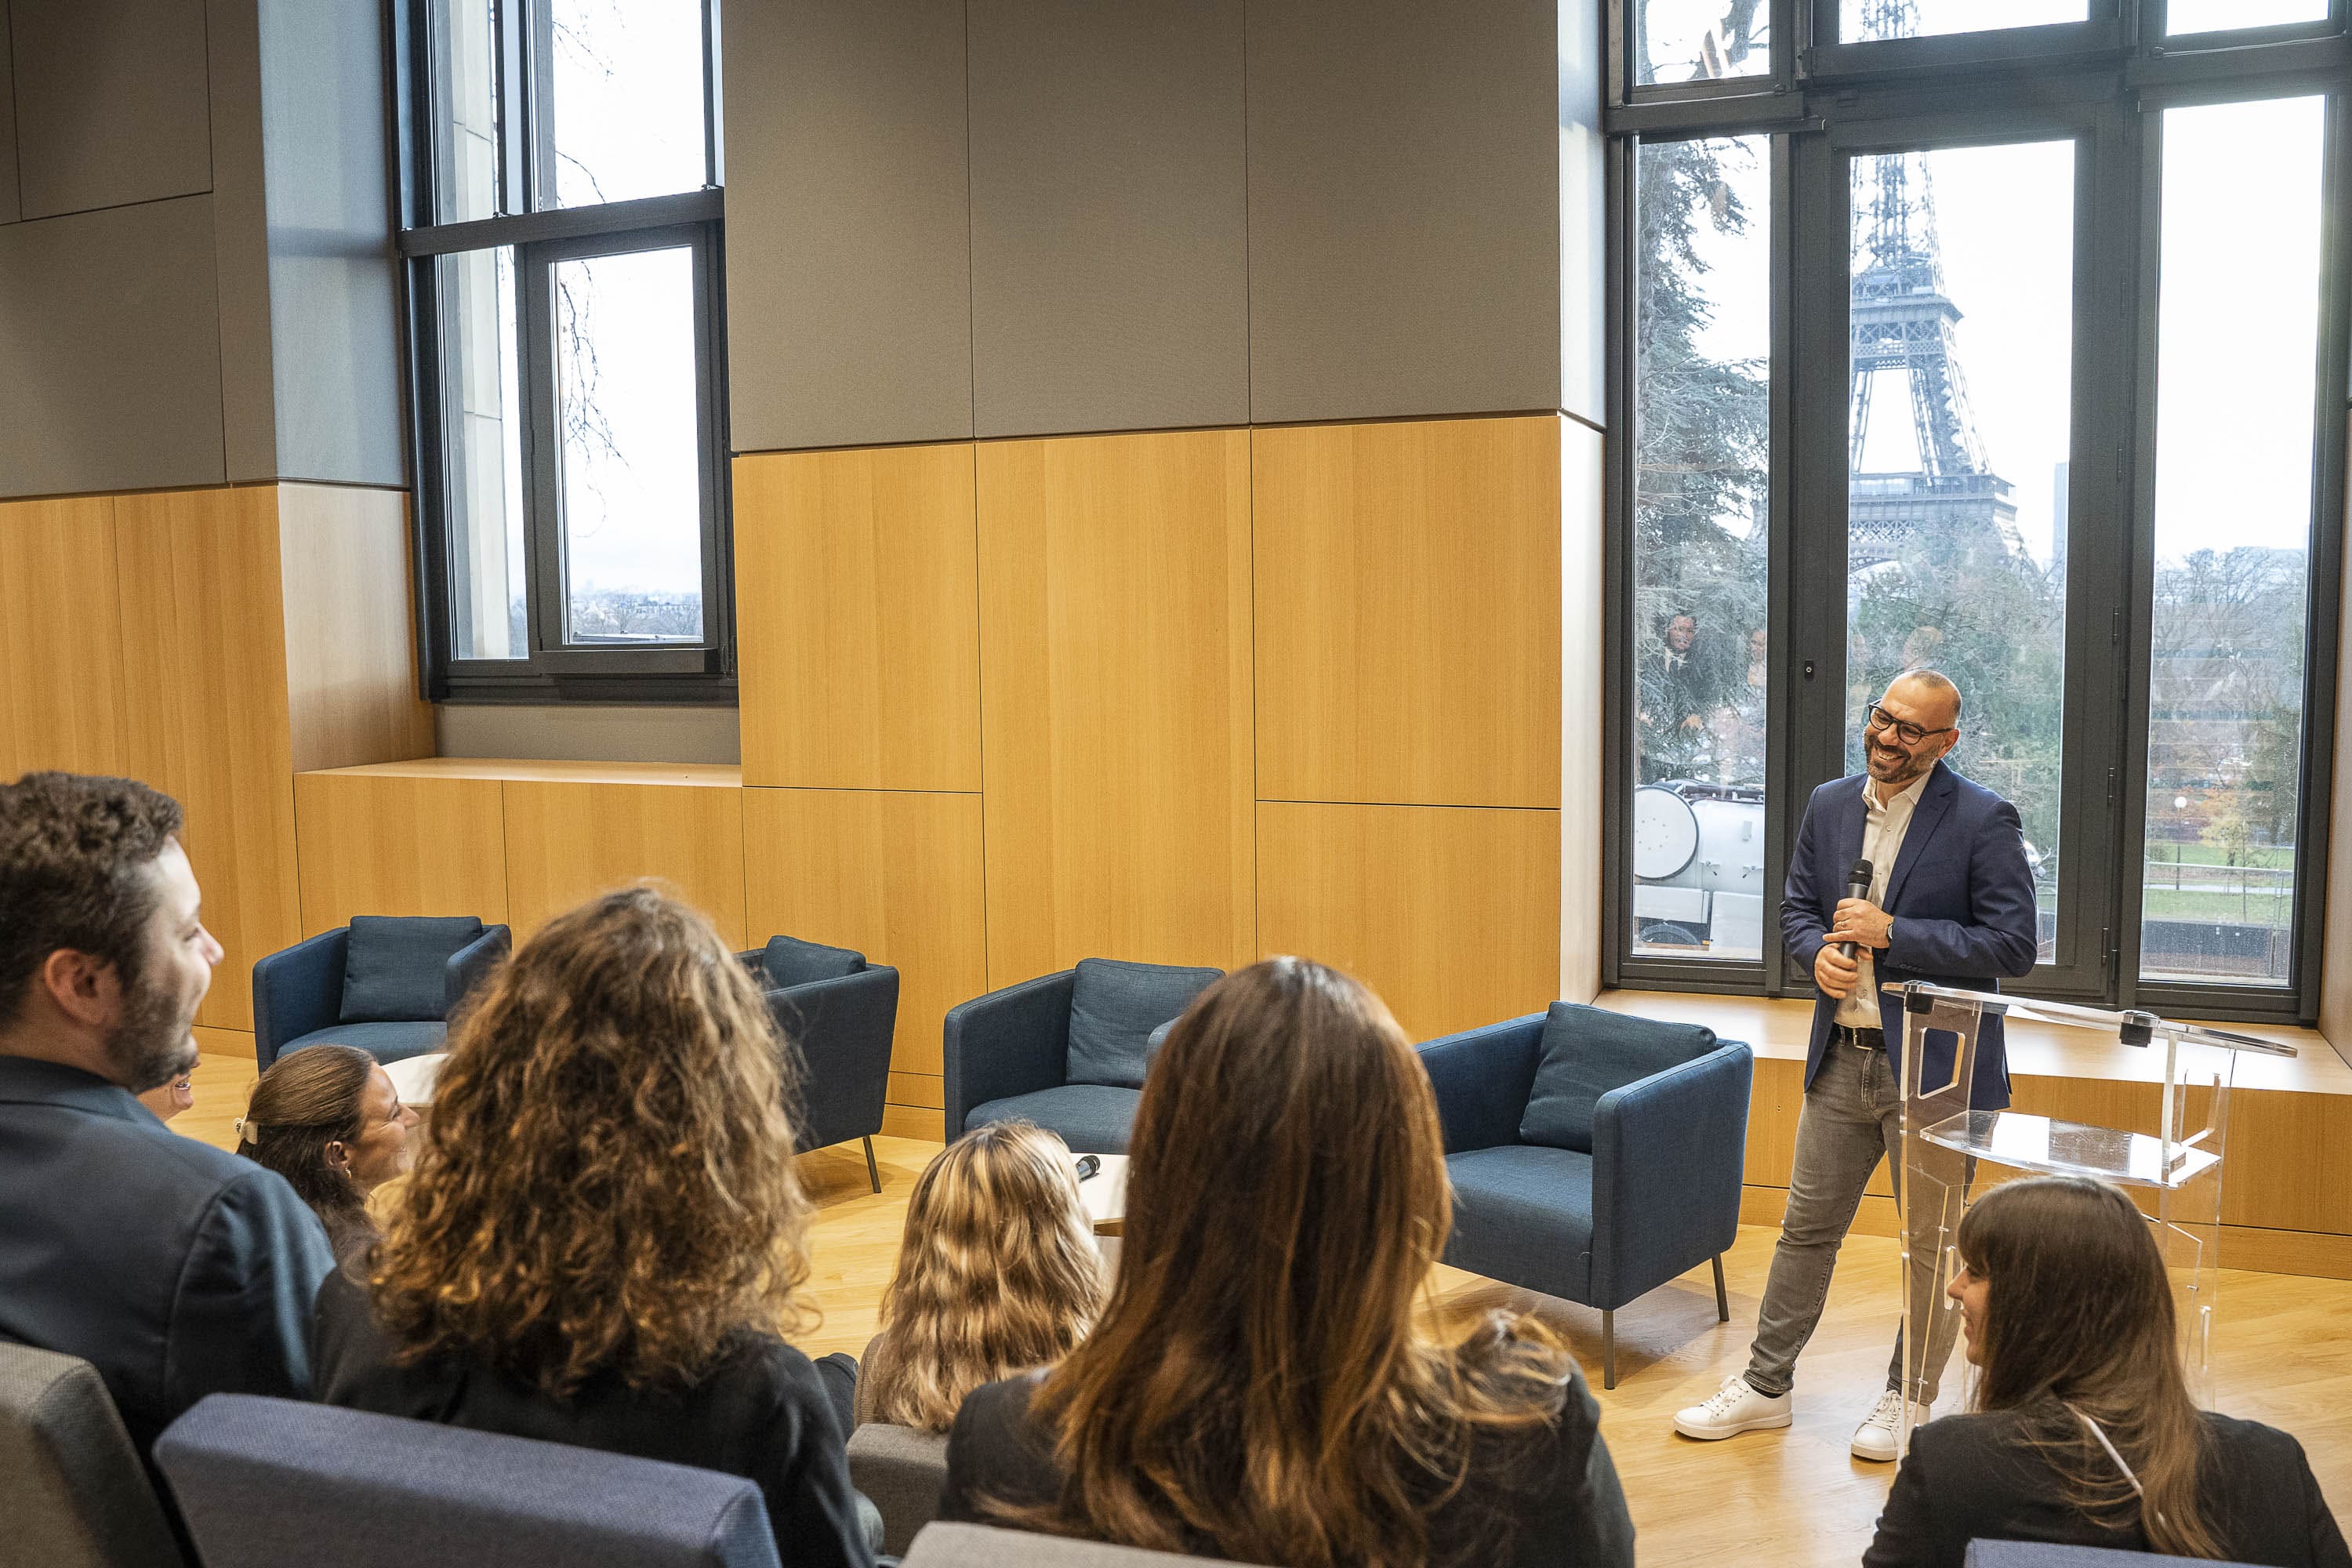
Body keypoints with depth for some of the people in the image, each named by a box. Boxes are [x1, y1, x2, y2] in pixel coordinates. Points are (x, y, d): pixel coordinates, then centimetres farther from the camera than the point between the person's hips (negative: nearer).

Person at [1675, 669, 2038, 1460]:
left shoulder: (1983, 820, -11)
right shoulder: (1829, 806, 6)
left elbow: (2014, 945, -15)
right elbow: (1797, 907, 15)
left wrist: (1892, 933, -20)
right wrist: (1818, 951, -8)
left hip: (1935, 1067, -5)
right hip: (1841, 1060, 5)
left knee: (1934, 1243, 11)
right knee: (1807, 1226, 13)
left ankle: (1909, 1396, 30)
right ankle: (1765, 1386, 25)